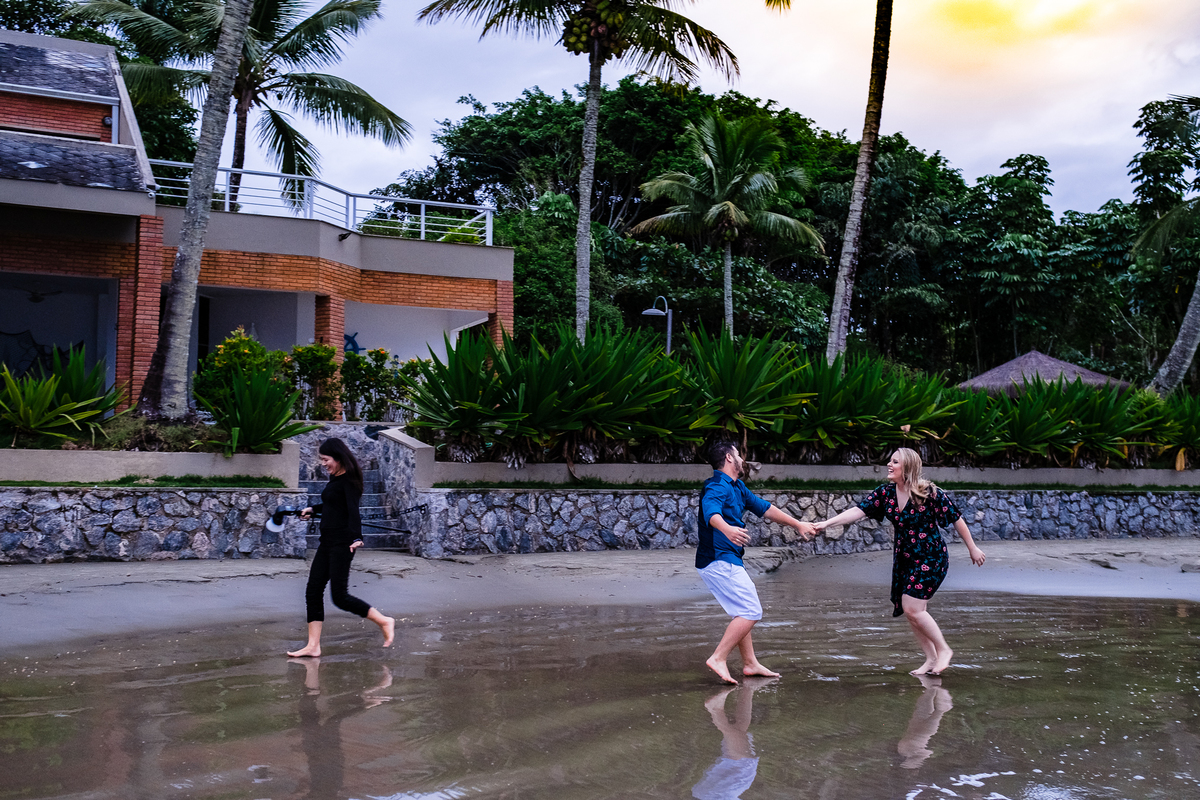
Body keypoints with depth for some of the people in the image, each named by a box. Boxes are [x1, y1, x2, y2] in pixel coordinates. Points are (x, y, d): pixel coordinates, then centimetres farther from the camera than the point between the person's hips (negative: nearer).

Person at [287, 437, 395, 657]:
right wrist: (312, 509, 44)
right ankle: (313, 646, 6)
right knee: (313, 591, 4)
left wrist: (357, 537, -40)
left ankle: (384, 621, 4)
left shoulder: (348, 480, -13)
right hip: (327, 542, 10)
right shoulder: (334, 479, 14)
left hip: (342, 543, -10)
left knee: (339, 596, -10)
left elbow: (353, 510, -27)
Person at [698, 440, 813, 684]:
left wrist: (798, 524, 26)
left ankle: (750, 664, 29)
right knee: (751, 612, -12)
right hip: (719, 560, -11)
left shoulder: (737, 486, 15)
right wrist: (727, 529, -60)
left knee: (744, 611, 19)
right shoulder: (716, 487, -17)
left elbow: (764, 508, 23)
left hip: (727, 560, 11)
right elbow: (711, 511, -39)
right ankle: (718, 659, -13)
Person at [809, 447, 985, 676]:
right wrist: (827, 523, -23)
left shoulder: (930, 493, -17)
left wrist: (972, 549, 0)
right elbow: (858, 511, -11)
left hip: (930, 558, -7)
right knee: (912, 612, 8)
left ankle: (943, 649, 5)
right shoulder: (885, 493, -2)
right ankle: (931, 659, 23)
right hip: (904, 559, 7)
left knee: (913, 609, -15)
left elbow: (956, 519, -8)